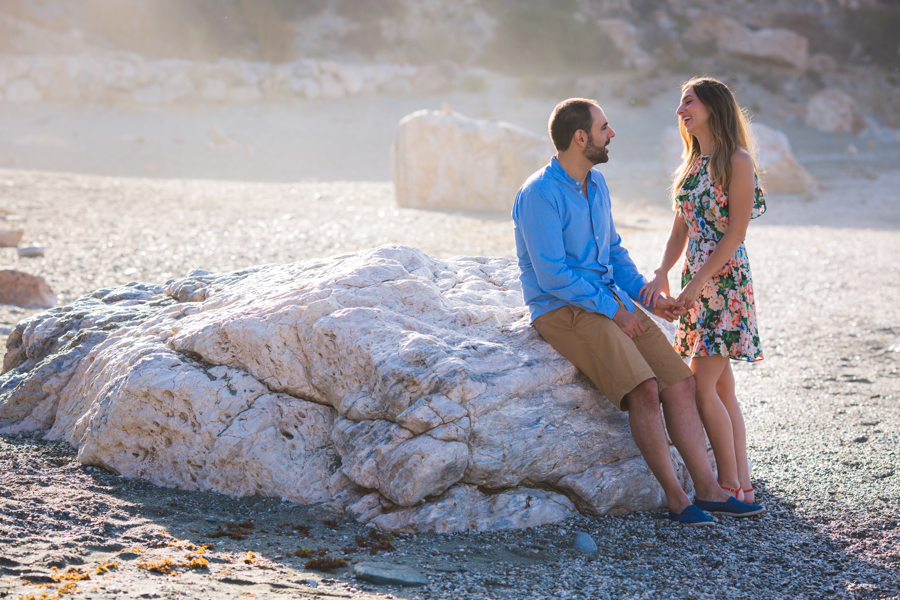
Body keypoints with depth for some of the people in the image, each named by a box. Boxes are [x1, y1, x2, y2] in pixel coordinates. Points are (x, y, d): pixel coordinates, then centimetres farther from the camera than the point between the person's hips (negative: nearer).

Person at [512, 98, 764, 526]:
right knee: (644, 389, -24)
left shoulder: (596, 185, 12)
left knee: (679, 381, -5)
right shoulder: (540, 194, -15)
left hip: (611, 302, 9)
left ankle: (708, 490, -2)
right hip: (562, 310, -8)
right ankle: (675, 497, -11)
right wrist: (614, 310, -15)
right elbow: (552, 276, -19)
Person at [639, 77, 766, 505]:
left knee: (702, 387, -11)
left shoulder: (737, 161, -9)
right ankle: (743, 484, 11)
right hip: (697, 282, 8)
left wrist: (697, 282, -16)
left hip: (724, 280, -8)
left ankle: (731, 486, -2)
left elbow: (735, 233, -13)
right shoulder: (692, 164, 15)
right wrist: (661, 274, 0)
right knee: (722, 388, 8)